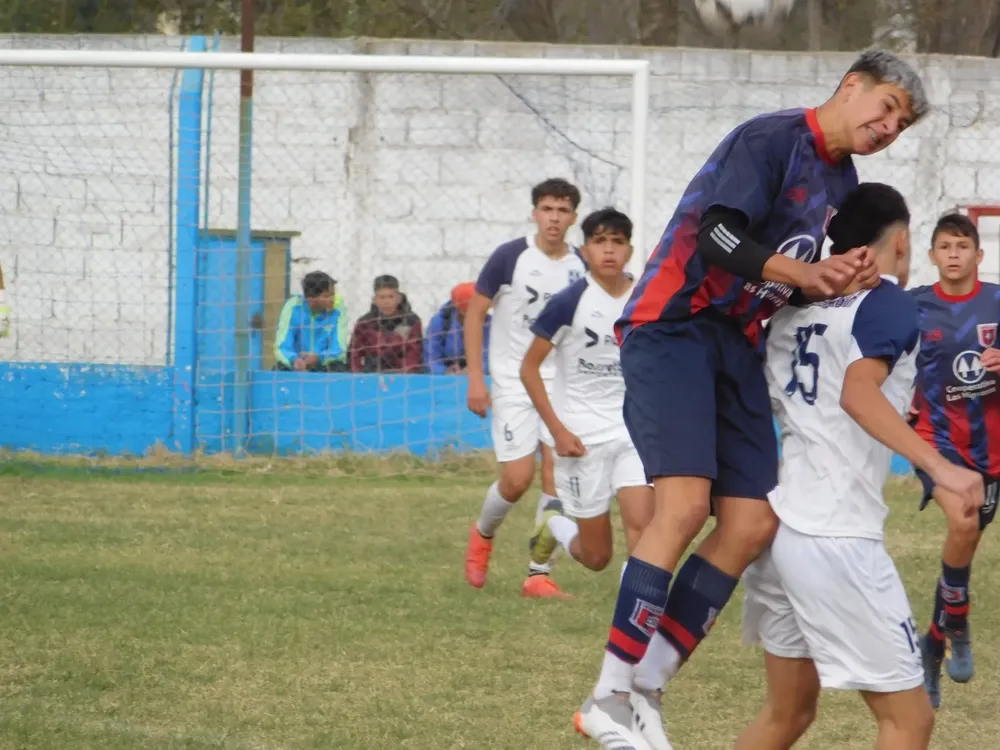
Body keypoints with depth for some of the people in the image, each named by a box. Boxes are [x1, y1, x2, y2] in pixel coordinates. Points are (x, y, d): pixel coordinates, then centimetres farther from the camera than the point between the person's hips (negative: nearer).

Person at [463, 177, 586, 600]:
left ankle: (539, 576, 0)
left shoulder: (580, 268, 3)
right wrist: (476, 379, -9)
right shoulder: (510, 257, -8)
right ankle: (482, 534, 24)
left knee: (557, 475, -7)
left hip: (561, 385, 3)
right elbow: (475, 312, -4)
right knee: (518, 477, -9)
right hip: (513, 383, -3)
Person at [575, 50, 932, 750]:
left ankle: (645, 691, 2)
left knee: (751, 526, -2)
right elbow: (716, 234, -20)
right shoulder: (772, 139, -10)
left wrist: (846, 275, -1)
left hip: (737, 344, 9)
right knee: (684, 505, -23)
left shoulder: (843, 181, 17)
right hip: (675, 323, -9)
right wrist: (803, 273, -22)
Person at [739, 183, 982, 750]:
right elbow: (858, 393, -22)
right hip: (836, 538, -8)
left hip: (777, 526, 8)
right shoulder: (888, 302, -6)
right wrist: (938, 465, -30)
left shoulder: (794, 309, 14)